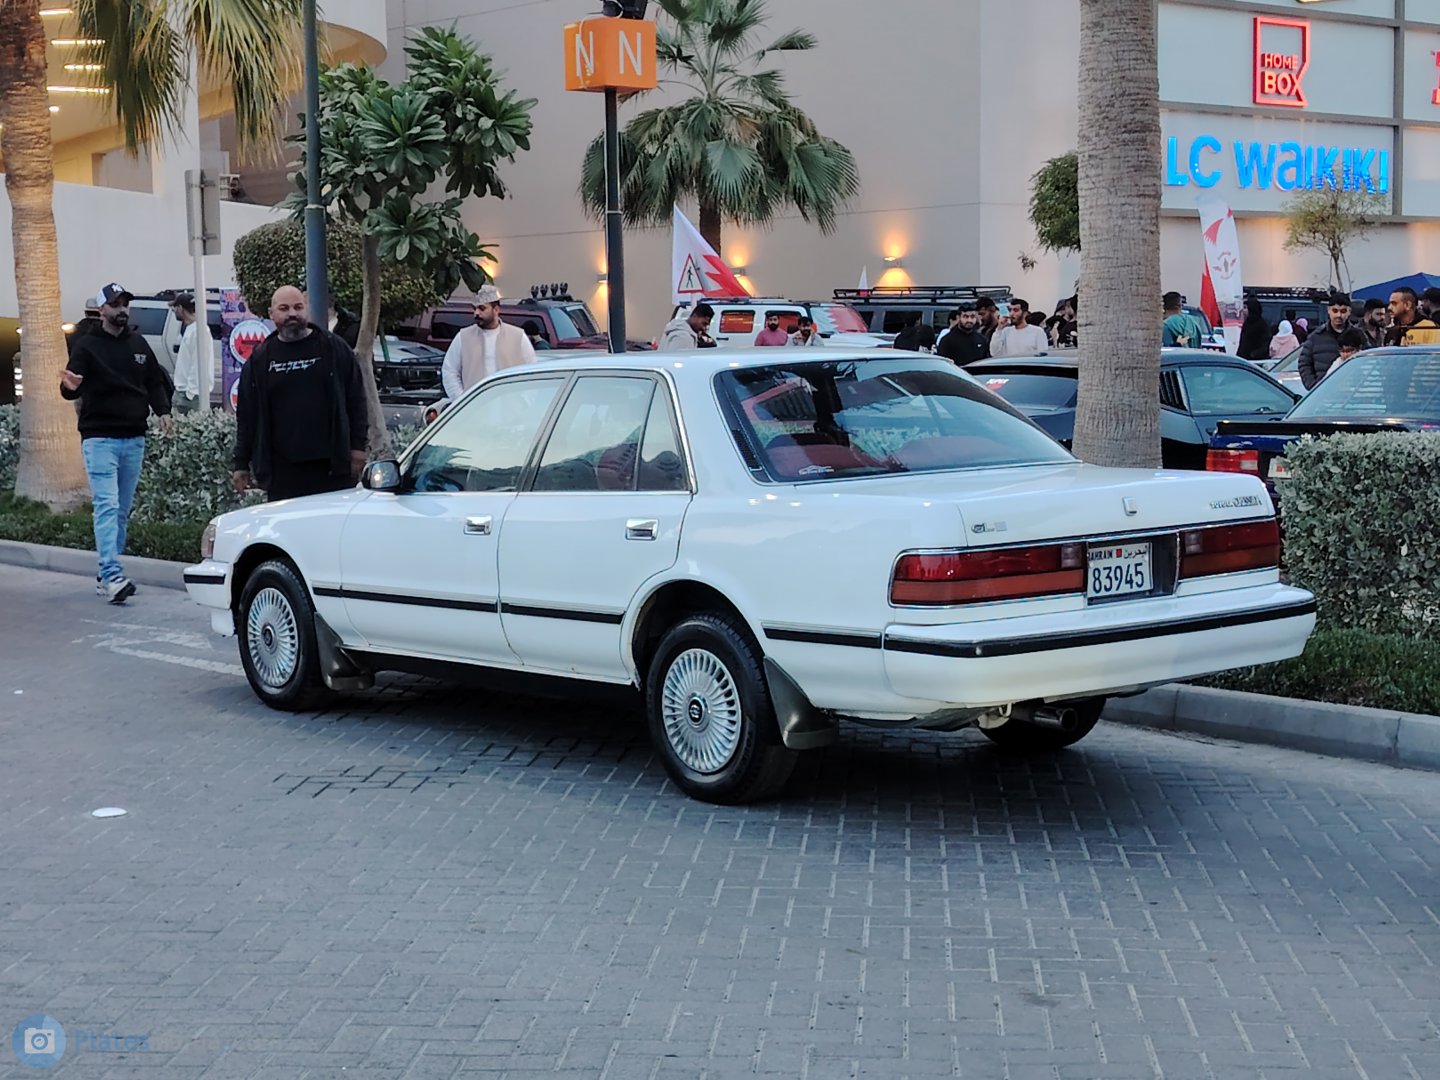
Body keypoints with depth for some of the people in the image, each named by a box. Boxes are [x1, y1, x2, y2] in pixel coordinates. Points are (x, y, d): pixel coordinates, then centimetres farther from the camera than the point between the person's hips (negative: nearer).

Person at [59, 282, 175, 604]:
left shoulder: (138, 344, 13)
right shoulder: (87, 346, -2)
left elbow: (155, 382, 18)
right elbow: (71, 387, -11)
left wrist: (163, 412, 1)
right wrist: (71, 387, -35)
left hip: (134, 439, 6)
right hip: (100, 438, -6)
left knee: (122, 510, 9)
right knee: (107, 506, -14)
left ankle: (106, 574, 18)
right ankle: (112, 577, -21)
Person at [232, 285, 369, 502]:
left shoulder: (334, 348, 6)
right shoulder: (259, 359, 10)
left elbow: (356, 400, 6)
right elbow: (246, 415, 11)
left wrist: (358, 446, -1)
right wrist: (241, 464, 8)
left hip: (332, 465, -1)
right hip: (281, 469, 1)